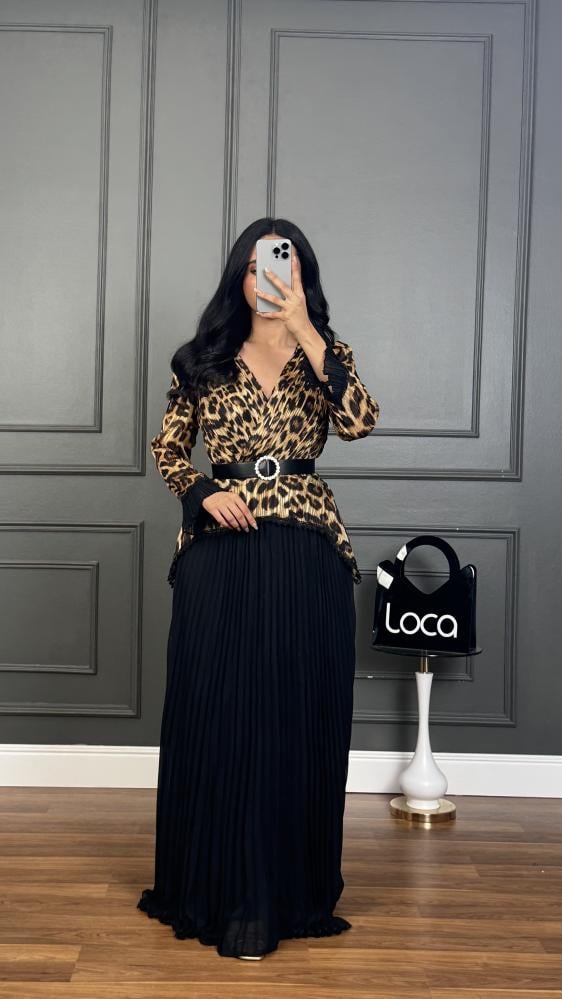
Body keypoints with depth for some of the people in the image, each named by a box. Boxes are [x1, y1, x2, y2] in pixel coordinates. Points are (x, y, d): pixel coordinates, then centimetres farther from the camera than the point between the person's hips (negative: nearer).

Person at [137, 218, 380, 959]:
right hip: (219, 554, 1)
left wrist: (303, 330, -16)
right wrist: (205, 493, -6)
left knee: (295, 720, 3)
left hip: (307, 554, 0)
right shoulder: (204, 359, 9)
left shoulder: (326, 355, 7)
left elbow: (360, 421, -12)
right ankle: (213, 890, 20)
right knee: (215, 718, 4)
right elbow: (167, 449, 13)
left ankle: (286, 895, 17)